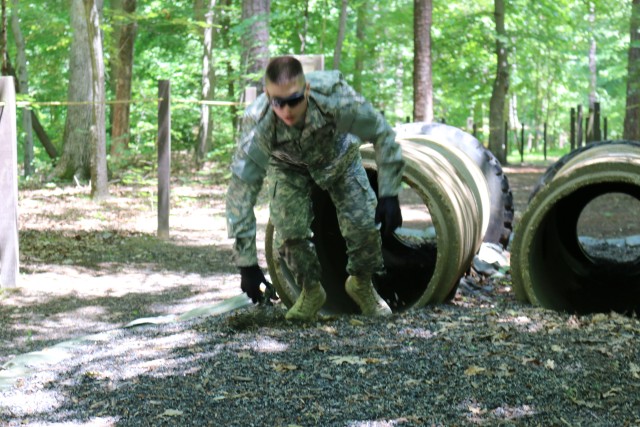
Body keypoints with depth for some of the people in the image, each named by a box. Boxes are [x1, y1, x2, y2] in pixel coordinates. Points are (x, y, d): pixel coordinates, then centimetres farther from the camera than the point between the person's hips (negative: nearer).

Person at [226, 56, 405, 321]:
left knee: (364, 224, -11)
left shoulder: (336, 99, -42)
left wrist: (389, 195, -27)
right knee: (289, 231, -16)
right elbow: (240, 194, -37)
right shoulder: (257, 126, -40)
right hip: (288, 166, 0)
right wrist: (246, 263, -38)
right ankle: (311, 292, 12)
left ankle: (362, 285, 19)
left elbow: (383, 135, -25)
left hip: (338, 156, 0)